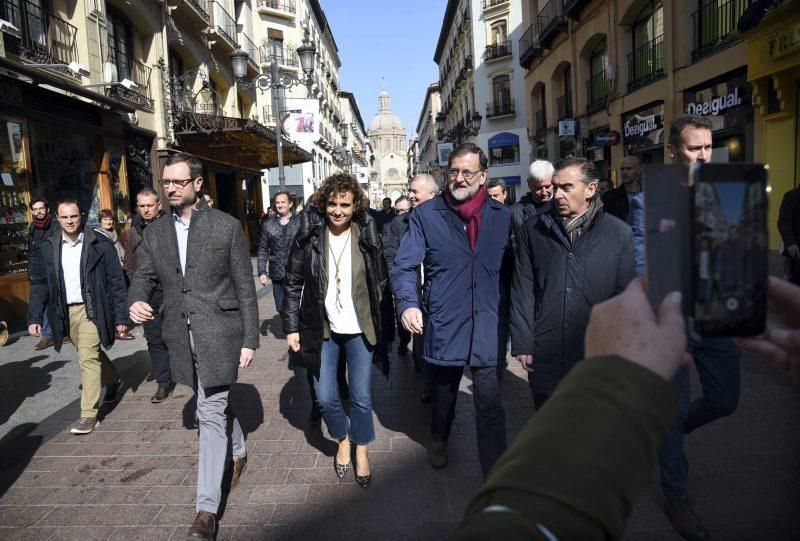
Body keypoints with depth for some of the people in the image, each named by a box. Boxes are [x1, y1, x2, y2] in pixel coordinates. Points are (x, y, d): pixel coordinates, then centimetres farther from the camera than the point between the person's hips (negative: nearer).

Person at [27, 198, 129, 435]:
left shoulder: (100, 244, -8)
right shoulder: (48, 247, 3)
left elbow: (116, 281, -6)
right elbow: (39, 283, 7)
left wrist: (121, 317, -9)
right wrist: (34, 317, 0)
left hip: (91, 310, -5)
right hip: (66, 313, 5)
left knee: (88, 358, -8)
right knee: (89, 354, 18)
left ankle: (89, 414, 1)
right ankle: (113, 379, 45)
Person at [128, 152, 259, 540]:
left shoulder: (226, 226, -6)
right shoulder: (155, 232, 7)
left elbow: (245, 286, -5)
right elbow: (144, 276, 12)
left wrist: (249, 340, -7)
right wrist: (136, 301, -13)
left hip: (219, 333, -5)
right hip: (181, 335, 5)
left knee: (211, 413, -4)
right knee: (215, 404, 21)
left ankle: (206, 509, 4)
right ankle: (238, 451, 48)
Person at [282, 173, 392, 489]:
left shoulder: (367, 237, -5)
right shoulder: (309, 237, -6)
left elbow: (382, 283, 2)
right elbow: (293, 284, 0)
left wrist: (382, 326, 1)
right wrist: (291, 328, -3)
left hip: (359, 330, 0)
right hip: (322, 330, 1)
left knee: (361, 397, 7)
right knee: (325, 398, 6)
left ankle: (361, 451, 32)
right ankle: (342, 440, 36)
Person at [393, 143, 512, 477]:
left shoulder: (503, 216, 3)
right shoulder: (426, 215, -1)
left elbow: (512, 270, 6)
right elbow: (404, 266, -4)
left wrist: (511, 313, -1)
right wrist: (407, 302, -20)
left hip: (490, 328, 0)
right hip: (444, 324, 0)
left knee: (490, 405, -1)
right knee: (444, 390, 22)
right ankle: (439, 439, 51)